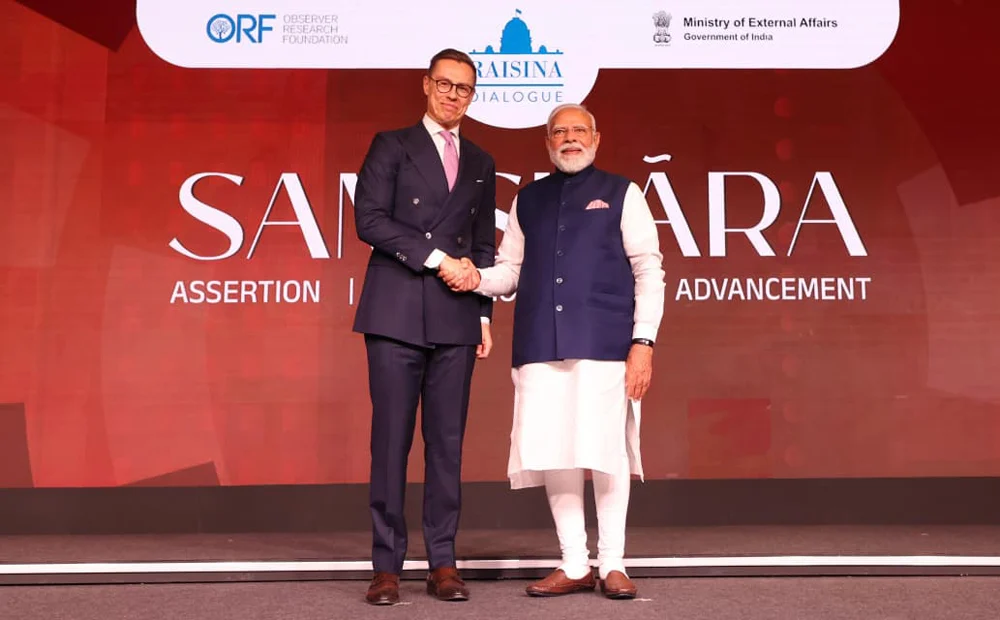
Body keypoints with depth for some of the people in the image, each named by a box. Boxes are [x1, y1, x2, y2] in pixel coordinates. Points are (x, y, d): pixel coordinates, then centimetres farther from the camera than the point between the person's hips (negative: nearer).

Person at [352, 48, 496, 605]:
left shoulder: (481, 164, 18)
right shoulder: (392, 146, 7)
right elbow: (369, 220, -6)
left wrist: (485, 315, 10)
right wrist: (436, 257, -10)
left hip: (456, 320, 3)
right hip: (396, 314, -3)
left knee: (448, 441, 4)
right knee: (391, 439, -2)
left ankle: (443, 563, 10)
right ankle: (387, 565, 5)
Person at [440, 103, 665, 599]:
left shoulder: (621, 193, 8)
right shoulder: (527, 201, 18)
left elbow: (648, 270, 2)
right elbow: (511, 270, 17)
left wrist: (643, 341, -7)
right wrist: (476, 279, -5)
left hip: (604, 343, -3)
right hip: (541, 346, 3)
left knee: (606, 451, -2)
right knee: (552, 452, 3)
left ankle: (612, 565, 13)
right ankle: (573, 566, 16)